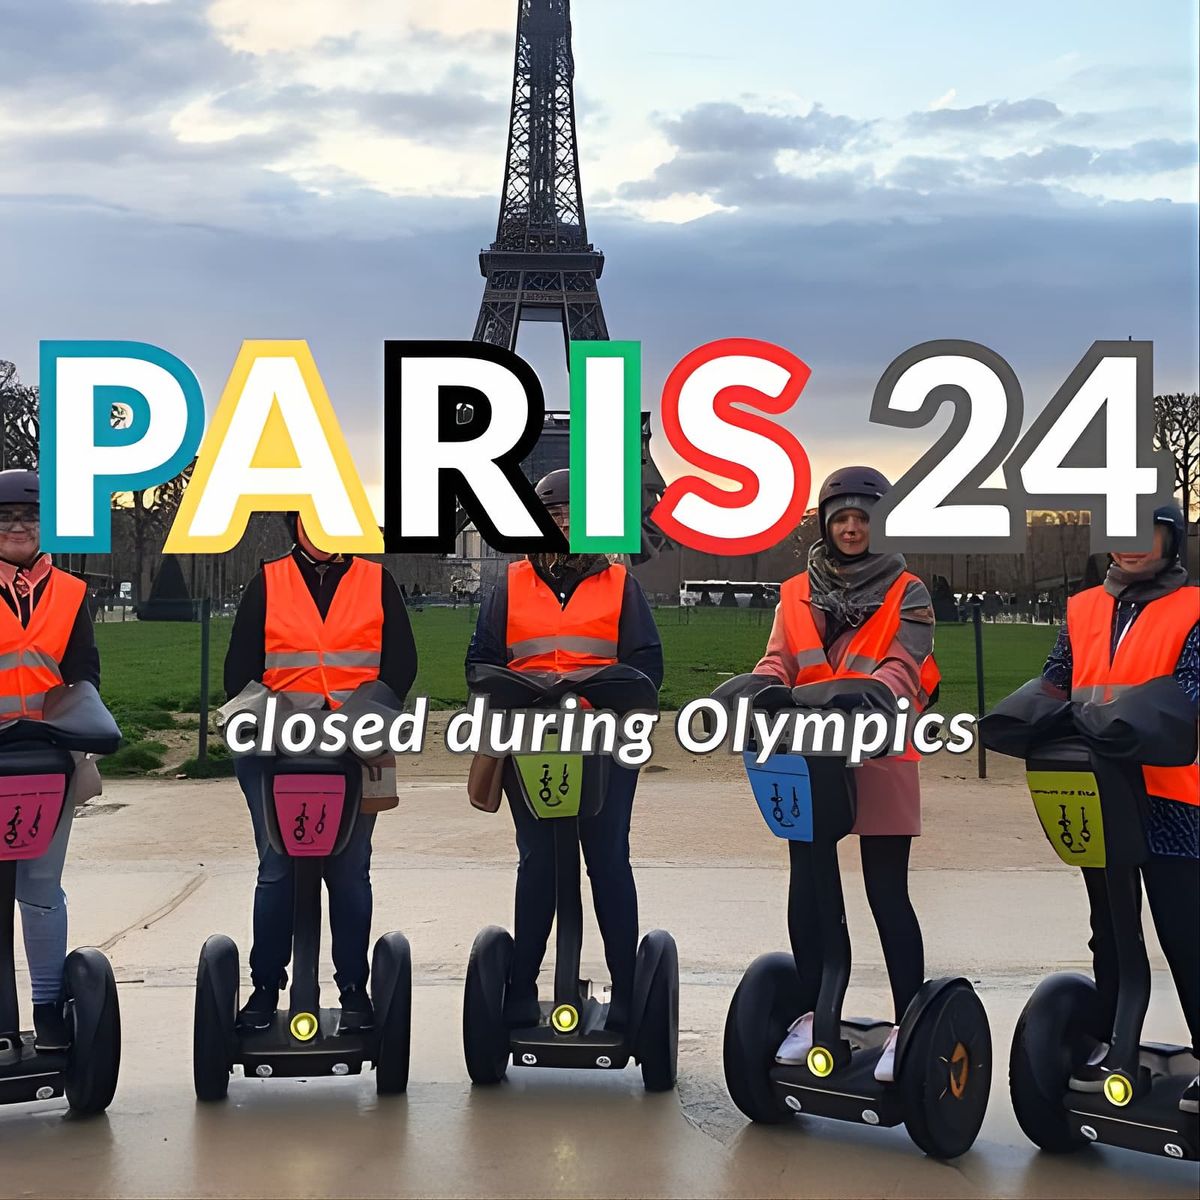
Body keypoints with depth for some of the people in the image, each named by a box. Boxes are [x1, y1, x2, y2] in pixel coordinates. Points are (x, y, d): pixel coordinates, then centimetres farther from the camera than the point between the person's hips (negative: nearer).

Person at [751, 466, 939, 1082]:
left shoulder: (906, 593, 2)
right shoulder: (797, 594, 12)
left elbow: (902, 667, -12)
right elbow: (777, 662, 1)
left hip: (880, 756, -4)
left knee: (887, 892, -2)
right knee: (808, 886, 9)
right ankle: (813, 1012, 22)